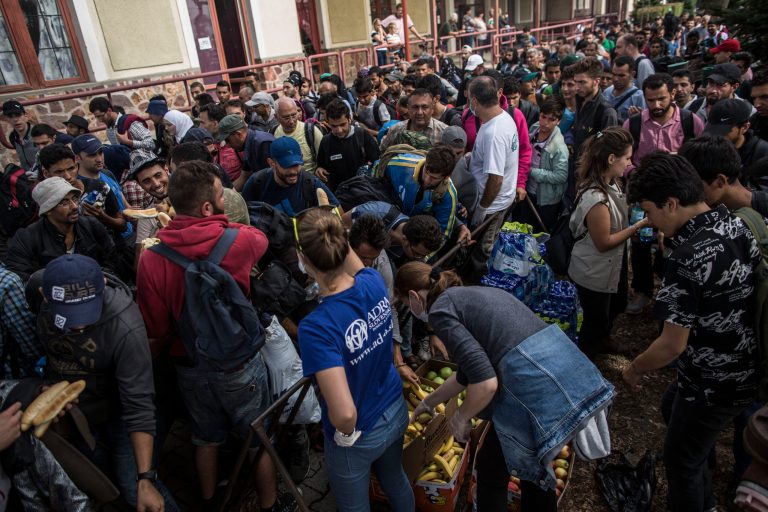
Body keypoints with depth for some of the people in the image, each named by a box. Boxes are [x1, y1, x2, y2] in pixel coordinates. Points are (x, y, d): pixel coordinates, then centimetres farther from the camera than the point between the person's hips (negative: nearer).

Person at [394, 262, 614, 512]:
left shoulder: (441, 309, -5)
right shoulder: (472, 294, 21)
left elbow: (486, 383, -16)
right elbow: (470, 372, 31)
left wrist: (460, 417, 4)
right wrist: (429, 401, 43)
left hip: (536, 387, -8)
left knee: (492, 466, 20)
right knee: (533, 461, 32)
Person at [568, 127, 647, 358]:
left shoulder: (611, 183, -5)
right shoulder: (596, 198, -34)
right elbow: (604, 242, -25)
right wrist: (638, 226, -21)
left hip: (613, 265, 10)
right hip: (594, 273, -10)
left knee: (617, 305, 32)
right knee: (595, 320, 12)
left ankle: (601, 339, 59)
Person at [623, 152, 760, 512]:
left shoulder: (686, 259, -31)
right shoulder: (738, 226, -5)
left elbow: (673, 345, -25)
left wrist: (634, 369, -8)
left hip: (715, 384, -9)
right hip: (747, 368, 9)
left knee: (680, 459, 13)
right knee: (672, 408, 31)